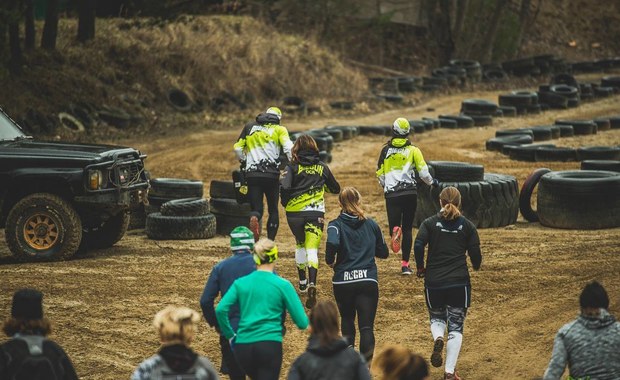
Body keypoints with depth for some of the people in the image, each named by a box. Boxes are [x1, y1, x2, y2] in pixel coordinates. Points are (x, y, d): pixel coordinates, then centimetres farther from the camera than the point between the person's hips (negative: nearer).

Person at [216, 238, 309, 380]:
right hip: (269, 345, -4)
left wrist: (230, 335, 9)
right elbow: (302, 323, -3)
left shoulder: (240, 283, 8)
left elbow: (220, 309, -4)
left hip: (242, 346, 4)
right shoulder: (282, 285, 0)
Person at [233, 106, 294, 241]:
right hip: (271, 174, -1)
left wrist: (244, 163, 29)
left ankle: (254, 218, -32)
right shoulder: (279, 129, 8)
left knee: (256, 209, 5)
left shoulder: (249, 127, 15)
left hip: (252, 174, 1)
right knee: (273, 210, 13)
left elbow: (237, 148, 14)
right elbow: (289, 148, -9)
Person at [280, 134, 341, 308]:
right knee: (312, 249, -9)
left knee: (300, 245, 24)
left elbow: (284, 187, -16)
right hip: (316, 213, 0)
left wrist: (285, 202, 4)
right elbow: (336, 189, 20)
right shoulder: (322, 167, 8)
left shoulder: (293, 167, -1)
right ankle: (312, 284, -30)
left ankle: (302, 281, 32)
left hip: (294, 212, 0)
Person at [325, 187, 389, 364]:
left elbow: (332, 243, -23)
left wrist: (330, 261, -4)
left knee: (347, 319, 25)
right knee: (366, 326, -5)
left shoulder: (336, 225, -1)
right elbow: (383, 253, 16)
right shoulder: (371, 225, 8)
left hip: (343, 281, 0)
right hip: (368, 281, 0)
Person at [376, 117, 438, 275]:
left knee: (395, 224, 3)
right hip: (409, 193, 0)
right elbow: (423, 171, -1)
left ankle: (395, 230, -36)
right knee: (407, 229, 8)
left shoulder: (386, 150, 7)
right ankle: (405, 264, 5)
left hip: (391, 194, 0)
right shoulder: (413, 150, 2)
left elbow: (380, 174, 12)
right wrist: (432, 182, 20)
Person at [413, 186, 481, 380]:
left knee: (437, 318, 23)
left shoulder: (430, 223, 1)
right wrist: (476, 266, 23)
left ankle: (438, 338, -11)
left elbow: (418, 245, -13)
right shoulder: (467, 226, 3)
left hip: (434, 282, 0)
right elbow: (475, 253, 0)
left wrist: (420, 267, 3)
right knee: (456, 326, 6)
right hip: (459, 283, 0)